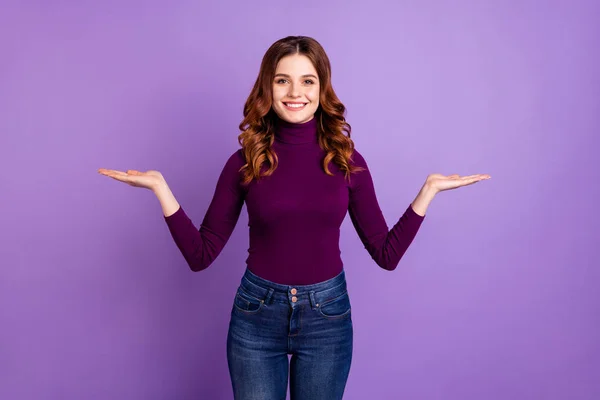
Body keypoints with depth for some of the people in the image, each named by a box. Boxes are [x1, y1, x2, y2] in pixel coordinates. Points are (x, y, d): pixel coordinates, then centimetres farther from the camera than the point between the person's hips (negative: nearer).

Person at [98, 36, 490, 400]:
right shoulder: (245, 163, -6)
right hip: (256, 313, 0)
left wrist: (428, 190, -5)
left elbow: (387, 254, -1)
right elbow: (201, 255, -5)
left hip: (327, 315, 1)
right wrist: (161, 188, -13)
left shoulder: (347, 161, -4)